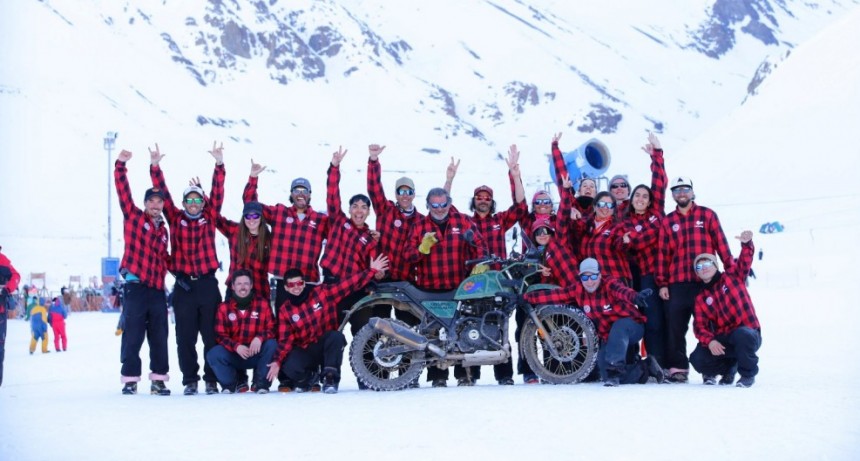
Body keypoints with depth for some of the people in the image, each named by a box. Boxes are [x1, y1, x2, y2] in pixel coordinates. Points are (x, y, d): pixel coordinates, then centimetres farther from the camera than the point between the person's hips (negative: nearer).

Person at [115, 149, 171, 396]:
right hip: (135, 286, -5)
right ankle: (130, 380, 4)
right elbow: (123, 191, -5)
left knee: (159, 337, 6)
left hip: (157, 289, 5)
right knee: (133, 336, -3)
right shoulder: (133, 216, 5)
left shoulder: (163, 231, 18)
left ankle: (159, 379, 13)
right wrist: (121, 165, -13)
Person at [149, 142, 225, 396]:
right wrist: (155, 167, -7)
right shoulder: (176, 218, 8)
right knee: (185, 336, 3)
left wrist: (219, 164, -9)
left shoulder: (209, 218, 8)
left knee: (212, 334, 3)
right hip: (183, 284, 0)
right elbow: (163, 193, 2)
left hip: (208, 283, 0)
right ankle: (190, 380, 11)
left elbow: (218, 192, 0)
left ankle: (212, 380, 10)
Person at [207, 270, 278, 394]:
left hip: (257, 354, 0)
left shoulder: (263, 303, -3)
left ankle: (261, 383, -11)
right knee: (213, 354, -27)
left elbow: (272, 328, -5)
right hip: (234, 354, 1)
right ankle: (231, 383, 2)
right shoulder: (224, 308, -2)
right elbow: (220, 335, -5)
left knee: (272, 344, -30)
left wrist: (260, 338, -29)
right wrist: (236, 346, -25)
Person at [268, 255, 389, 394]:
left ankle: (330, 378, -19)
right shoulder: (285, 310, -1)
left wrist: (372, 270, -19)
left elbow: (348, 283, -11)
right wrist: (277, 361, -19)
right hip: (304, 350, 1)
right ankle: (307, 377, 10)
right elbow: (285, 339, -4)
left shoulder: (323, 292, -6)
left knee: (336, 337, -36)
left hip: (327, 345, -1)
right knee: (291, 368, -29)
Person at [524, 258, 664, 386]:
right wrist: (526, 298, -15)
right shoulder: (578, 290, -7)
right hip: (609, 337, 6)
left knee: (618, 327, -40)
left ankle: (614, 368, -44)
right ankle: (646, 369, 7)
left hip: (632, 326, -6)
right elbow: (554, 295, -9)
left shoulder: (609, 284, -23)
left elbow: (622, 291, -46)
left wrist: (635, 297, -68)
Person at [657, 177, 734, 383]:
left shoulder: (707, 215, 7)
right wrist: (662, 284, 3)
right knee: (675, 327, -1)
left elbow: (721, 244, 2)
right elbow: (662, 254, 9)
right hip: (677, 285, 2)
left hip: (705, 282, -2)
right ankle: (677, 368, 5)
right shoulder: (668, 221, 11)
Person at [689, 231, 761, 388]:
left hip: (748, 333, -3)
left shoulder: (732, 276, 6)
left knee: (741, 335, -40)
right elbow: (700, 326, 1)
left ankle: (748, 374, -12)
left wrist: (746, 243, -34)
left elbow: (745, 261, -11)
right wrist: (709, 341, -21)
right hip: (722, 341, 3)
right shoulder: (701, 299, 10)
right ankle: (729, 366, 13)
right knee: (697, 359, -20)